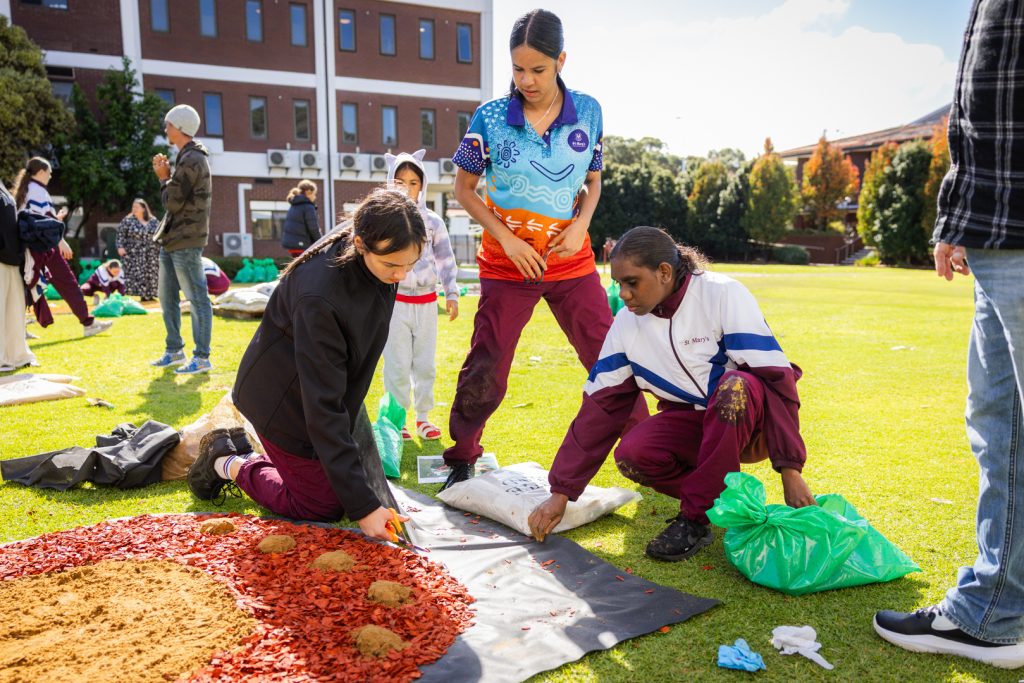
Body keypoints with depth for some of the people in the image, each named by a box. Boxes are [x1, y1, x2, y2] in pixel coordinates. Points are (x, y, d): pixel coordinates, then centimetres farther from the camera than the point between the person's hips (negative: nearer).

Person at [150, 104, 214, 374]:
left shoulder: (191, 160, -14)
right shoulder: (187, 157, 18)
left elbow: (172, 202, -16)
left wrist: (163, 178, -1)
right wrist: (165, 176, 8)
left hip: (186, 242, -11)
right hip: (172, 240, 11)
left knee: (197, 298, -5)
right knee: (167, 298, 16)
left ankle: (202, 357, -1)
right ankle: (174, 350, 25)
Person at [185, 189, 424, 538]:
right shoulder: (320, 294, -39)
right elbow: (323, 408, -35)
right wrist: (362, 504, -34)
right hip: (285, 400, -8)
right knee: (323, 507, 1)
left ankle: (242, 448, 29)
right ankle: (229, 464, 18)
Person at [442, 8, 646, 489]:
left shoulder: (588, 111, -1)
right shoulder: (490, 117, -7)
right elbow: (464, 188, 0)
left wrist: (581, 226, -9)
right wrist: (507, 239, -12)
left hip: (572, 264, 2)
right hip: (507, 265, -1)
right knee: (486, 369, 5)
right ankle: (462, 458, 25)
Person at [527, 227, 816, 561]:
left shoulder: (723, 294, -18)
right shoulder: (627, 323, -3)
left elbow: (774, 374, -22)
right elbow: (599, 407, -3)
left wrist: (790, 469, -27)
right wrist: (561, 492, -5)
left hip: (753, 420, -3)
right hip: (692, 422, 4)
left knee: (737, 386, -37)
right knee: (630, 456, -26)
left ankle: (696, 519, -22)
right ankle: (719, 493, 0)